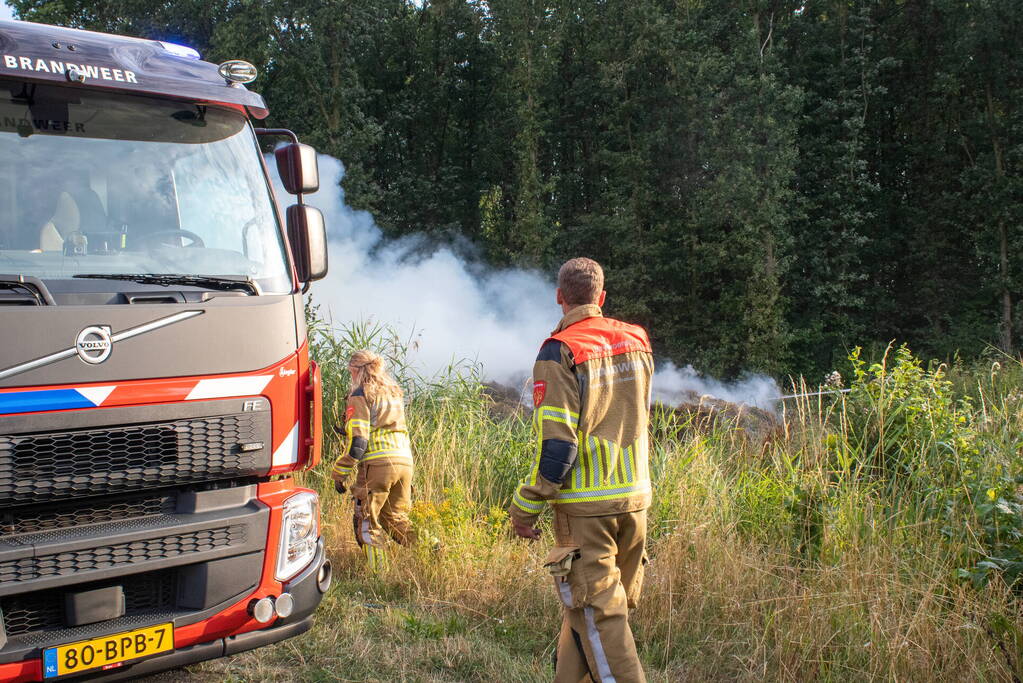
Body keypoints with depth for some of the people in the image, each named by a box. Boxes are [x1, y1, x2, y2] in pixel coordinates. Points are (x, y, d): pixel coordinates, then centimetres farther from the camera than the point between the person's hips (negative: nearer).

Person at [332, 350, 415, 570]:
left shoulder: (360, 396, -2)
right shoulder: (393, 393, 20)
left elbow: (357, 440, -9)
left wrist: (340, 474, -5)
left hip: (378, 463, -7)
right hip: (405, 461, 7)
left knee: (367, 520, 5)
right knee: (395, 517, 19)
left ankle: (376, 572, 1)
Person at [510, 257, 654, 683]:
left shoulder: (560, 352, -14)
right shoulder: (636, 341, 5)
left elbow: (556, 445, -18)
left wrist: (524, 508, -9)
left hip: (584, 505, -6)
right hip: (635, 499, 7)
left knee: (598, 615, 0)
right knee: (584, 606, 19)